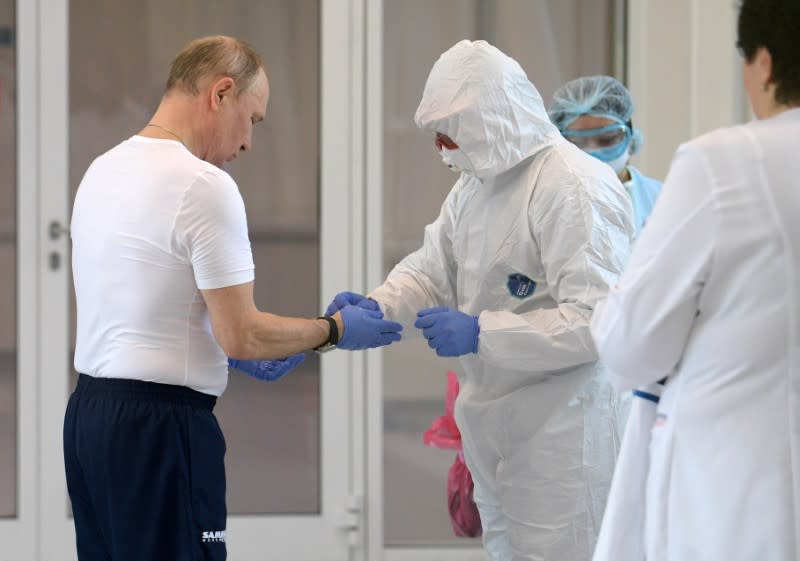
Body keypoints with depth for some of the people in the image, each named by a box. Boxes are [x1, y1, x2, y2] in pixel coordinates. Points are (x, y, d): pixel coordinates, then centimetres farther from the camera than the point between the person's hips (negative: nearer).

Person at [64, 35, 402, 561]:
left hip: (89, 411, 9)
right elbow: (242, 337, -16)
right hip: (159, 421, -9)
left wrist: (242, 351, 22)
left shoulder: (103, 168, 11)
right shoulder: (204, 185, -16)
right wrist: (334, 329, 0)